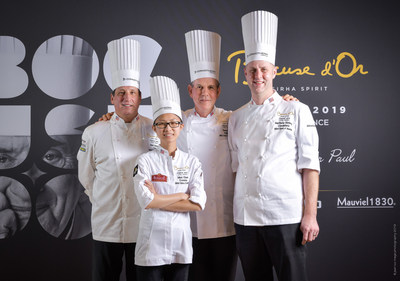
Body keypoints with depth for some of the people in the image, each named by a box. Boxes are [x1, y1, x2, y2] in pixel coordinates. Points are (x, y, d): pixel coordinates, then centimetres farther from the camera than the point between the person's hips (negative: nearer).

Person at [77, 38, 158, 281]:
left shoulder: (154, 131, 1)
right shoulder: (94, 133, 1)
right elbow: (86, 176, 10)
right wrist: (104, 202, 11)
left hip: (143, 224, 0)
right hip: (107, 224, 0)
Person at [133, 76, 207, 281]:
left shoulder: (192, 162, 6)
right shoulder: (146, 161, -1)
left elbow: (198, 204, -6)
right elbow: (146, 201, -14)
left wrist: (158, 200, -11)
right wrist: (182, 196, -7)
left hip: (181, 243, 2)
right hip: (152, 243, -2)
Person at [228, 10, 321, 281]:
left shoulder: (297, 111, 1)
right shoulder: (237, 118, 14)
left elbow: (309, 165, -4)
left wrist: (310, 215, -10)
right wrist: (232, 212, 11)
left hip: (286, 216, -4)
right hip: (246, 216, 4)